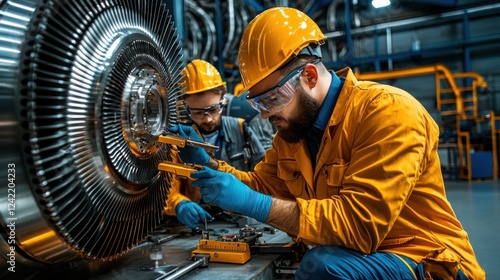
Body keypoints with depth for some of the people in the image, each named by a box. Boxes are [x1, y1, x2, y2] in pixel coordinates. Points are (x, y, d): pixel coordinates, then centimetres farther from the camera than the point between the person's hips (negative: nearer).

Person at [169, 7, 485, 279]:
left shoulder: (388, 111, -22)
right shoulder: (292, 126, 2)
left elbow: (360, 223, -30)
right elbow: (261, 186, 9)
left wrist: (253, 203, -30)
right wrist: (207, 163, -6)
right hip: (351, 254, 7)